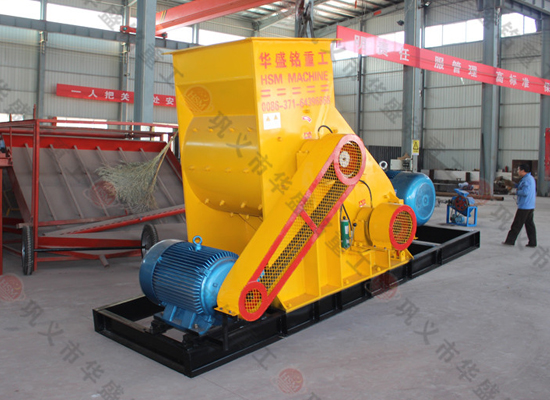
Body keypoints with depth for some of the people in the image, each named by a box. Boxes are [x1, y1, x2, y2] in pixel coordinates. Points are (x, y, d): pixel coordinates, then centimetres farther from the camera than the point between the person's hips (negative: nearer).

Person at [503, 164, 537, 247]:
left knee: (517, 224, -3)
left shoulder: (526, 179, -17)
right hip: (531, 206, 10)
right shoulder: (531, 178, 16)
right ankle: (532, 242, 10)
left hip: (524, 206, -10)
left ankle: (510, 240, 3)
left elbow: (525, 192, -27)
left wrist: (517, 192, -8)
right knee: (529, 224, 10)